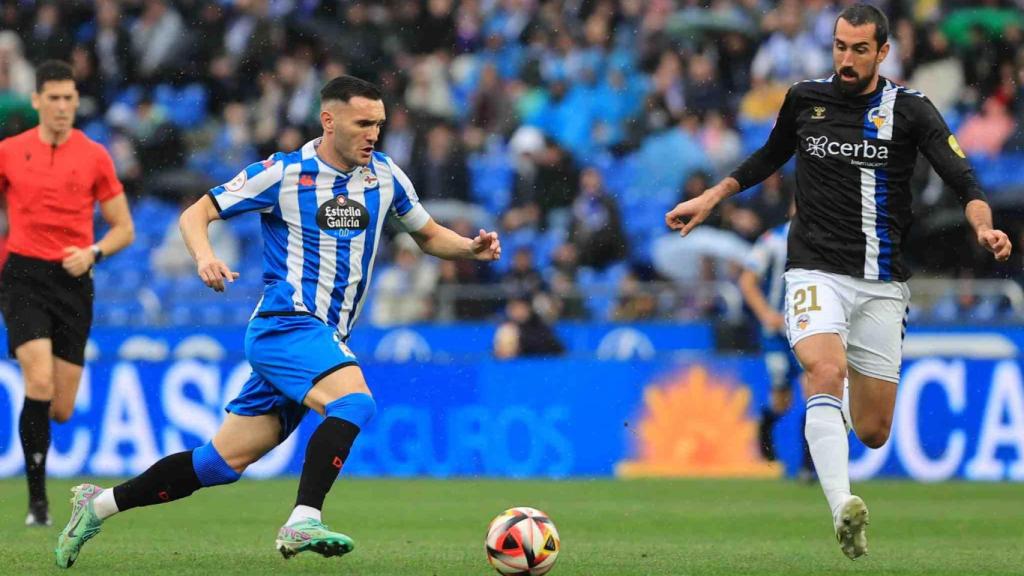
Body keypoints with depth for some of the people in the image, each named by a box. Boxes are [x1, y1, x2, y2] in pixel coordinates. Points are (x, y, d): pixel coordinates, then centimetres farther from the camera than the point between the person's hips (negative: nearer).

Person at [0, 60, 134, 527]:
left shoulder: (94, 156, 4)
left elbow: (123, 229, 7)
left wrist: (92, 253, -11)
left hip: (73, 282, 2)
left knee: (61, 410, 1)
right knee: (40, 383, -21)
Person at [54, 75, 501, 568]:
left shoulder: (385, 176, 9)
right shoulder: (283, 173, -6)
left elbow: (428, 235, 22)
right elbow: (195, 214, -2)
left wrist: (471, 248, 1)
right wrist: (204, 256, -23)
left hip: (327, 338, 6)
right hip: (285, 324, -6)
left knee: (225, 461, 6)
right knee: (354, 401, -31)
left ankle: (100, 505, 18)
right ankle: (302, 523, -34)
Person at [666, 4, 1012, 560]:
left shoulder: (909, 111, -1)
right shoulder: (805, 99, 6)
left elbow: (963, 180, -9)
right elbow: (771, 156, 26)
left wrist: (984, 226, -29)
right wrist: (710, 197, 23)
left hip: (882, 284, 0)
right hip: (816, 272, 0)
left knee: (873, 433, 3)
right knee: (826, 373, -31)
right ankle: (842, 509, -45)